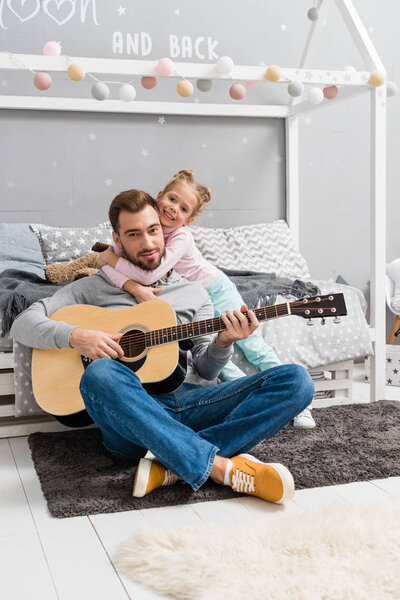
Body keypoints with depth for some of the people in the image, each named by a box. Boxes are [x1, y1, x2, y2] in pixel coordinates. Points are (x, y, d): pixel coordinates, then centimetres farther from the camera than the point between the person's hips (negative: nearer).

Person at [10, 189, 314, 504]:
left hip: (192, 400, 3)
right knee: (99, 373, -38)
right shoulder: (95, 287, 17)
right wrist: (76, 336, -8)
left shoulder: (194, 292, 23)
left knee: (296, 380, -19)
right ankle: (223, 467, -37)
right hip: (132, 412, -2)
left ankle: (171, 466, -33)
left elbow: (204, 369, 17)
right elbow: (23, 324, 10)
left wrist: (223, 342, -5)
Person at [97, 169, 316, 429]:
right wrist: (133, 287, -40)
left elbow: (150, 275, -41)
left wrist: (110, 259, -29)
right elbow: (109, 262, -24)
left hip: (214, 289, -4)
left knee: (251, 344, -3)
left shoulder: (181, 237, -30)